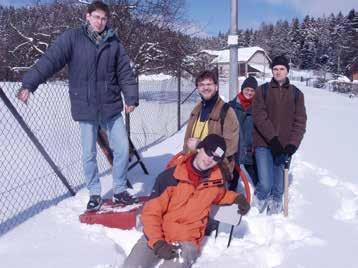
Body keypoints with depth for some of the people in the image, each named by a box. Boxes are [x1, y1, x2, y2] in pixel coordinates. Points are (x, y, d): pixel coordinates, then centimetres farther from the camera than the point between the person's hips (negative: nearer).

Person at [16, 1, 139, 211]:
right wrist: (29, 84, -20)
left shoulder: (114, 43, 5)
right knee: (89, 154, 8)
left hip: (112, 107, 2)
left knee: (123, 148, 4)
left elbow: (125, 73, 7)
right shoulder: (73, 38, -3)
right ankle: (95, 194, 26)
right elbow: (50, 60, -11)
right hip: (86, 107, -2)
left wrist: (131, 98, -1)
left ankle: (120, 191, 23)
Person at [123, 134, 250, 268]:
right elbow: (151, 211, -8)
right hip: (157, 236, 0)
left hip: (186, 241, 0)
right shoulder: (171, 176, -10)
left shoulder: (216, 181, -1)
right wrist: (157, 242, -17)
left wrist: (237, 197, 9)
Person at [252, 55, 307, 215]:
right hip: (264, 144, -2)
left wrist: (292, 144, -10)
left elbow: (300, 121, 3)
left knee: (278, 185, 7)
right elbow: (259, 116, -6)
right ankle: (256, 207, 15)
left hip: (284, 147, 2)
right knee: (265, 184, -11)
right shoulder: (262, 90, 4)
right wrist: (273, 139, -16)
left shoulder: (296, 93, 9)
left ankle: (275, 208, 27)